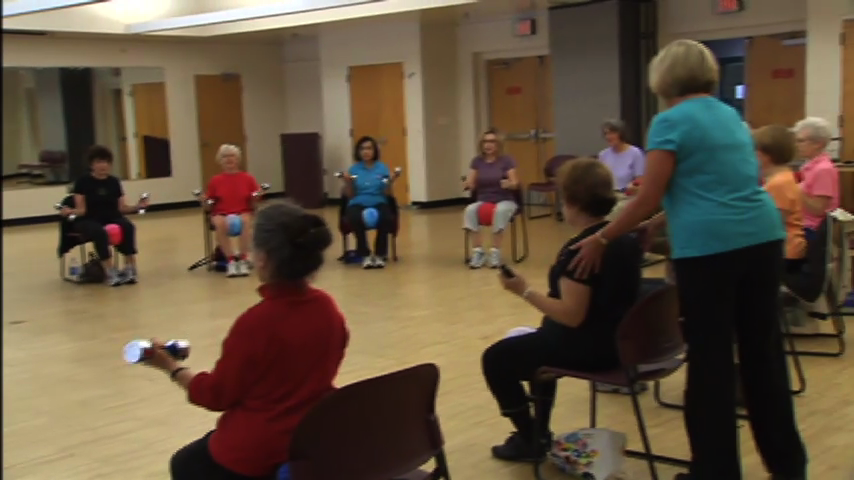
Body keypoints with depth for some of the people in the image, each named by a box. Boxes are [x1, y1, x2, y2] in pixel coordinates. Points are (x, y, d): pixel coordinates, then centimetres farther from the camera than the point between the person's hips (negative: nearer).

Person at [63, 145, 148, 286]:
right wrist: (70, 211, -29)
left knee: (128, 226, -30)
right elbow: (82, 209, -8)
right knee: (100, 232, -38)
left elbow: (121, 207, 7)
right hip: (89, 220, -3)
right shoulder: (83, 182, -4)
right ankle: (110, 272, -34)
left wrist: (137, 207, -9)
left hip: (111, 219, 3)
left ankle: (130, 269, -28)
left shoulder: (114, 182, 8)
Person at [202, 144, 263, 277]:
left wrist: (255, 199, -15)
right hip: (221, 213, 0)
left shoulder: (247, 178, 5)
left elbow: (253, 204, 6)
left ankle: (243, 259, -29)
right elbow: (209, 206, 7)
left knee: (245, 221, -37)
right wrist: (204, 201, -14)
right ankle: (231, 260, -29)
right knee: (220, 224, -36)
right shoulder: (215, 180, 5)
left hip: (243, 212, 0)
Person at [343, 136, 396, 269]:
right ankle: (365, 255, -19)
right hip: (358, 204, 0)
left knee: (386, 218, -36)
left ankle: (380, 255, -17)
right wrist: (348, 183, -11)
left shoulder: (382, 168, 9)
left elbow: (387, 194, 3)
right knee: (355, 219, -37)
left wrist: (389, 183, -15)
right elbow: (350, 195, 6)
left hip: (378, 203, 0)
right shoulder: (354, 169, 9)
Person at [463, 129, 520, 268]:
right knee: (470, 210, -32)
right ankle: (478, 252, -28)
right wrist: (467, 183, -22)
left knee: (500, 211, -40)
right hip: (483, 201, 3)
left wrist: (509, 184, -32)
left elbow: (515, 183, -9)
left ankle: (495, 252, -30)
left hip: (505, 201, -3)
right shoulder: (477, 161, 7)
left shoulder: (507, 160, -3)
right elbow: (471, 184, 2)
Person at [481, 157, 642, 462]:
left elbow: (572, 316, -28)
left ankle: (529, 441, 13)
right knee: (538, 340, 35)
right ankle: (540, 433, 35)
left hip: (590, 347, -10)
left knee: (496, 359, 6)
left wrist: (524, 291, -20)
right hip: (619, 340, 10)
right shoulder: (625, 238, 4)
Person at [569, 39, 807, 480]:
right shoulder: (731, 116, 18)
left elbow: (648, 198, -8)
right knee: (763, 349, 15)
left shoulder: (671, 122, -5)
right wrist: (655, 225, 28)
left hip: (708, 248, -7)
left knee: (709, 359, 3)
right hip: (762, 238, 7)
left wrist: (601, 239, 2)